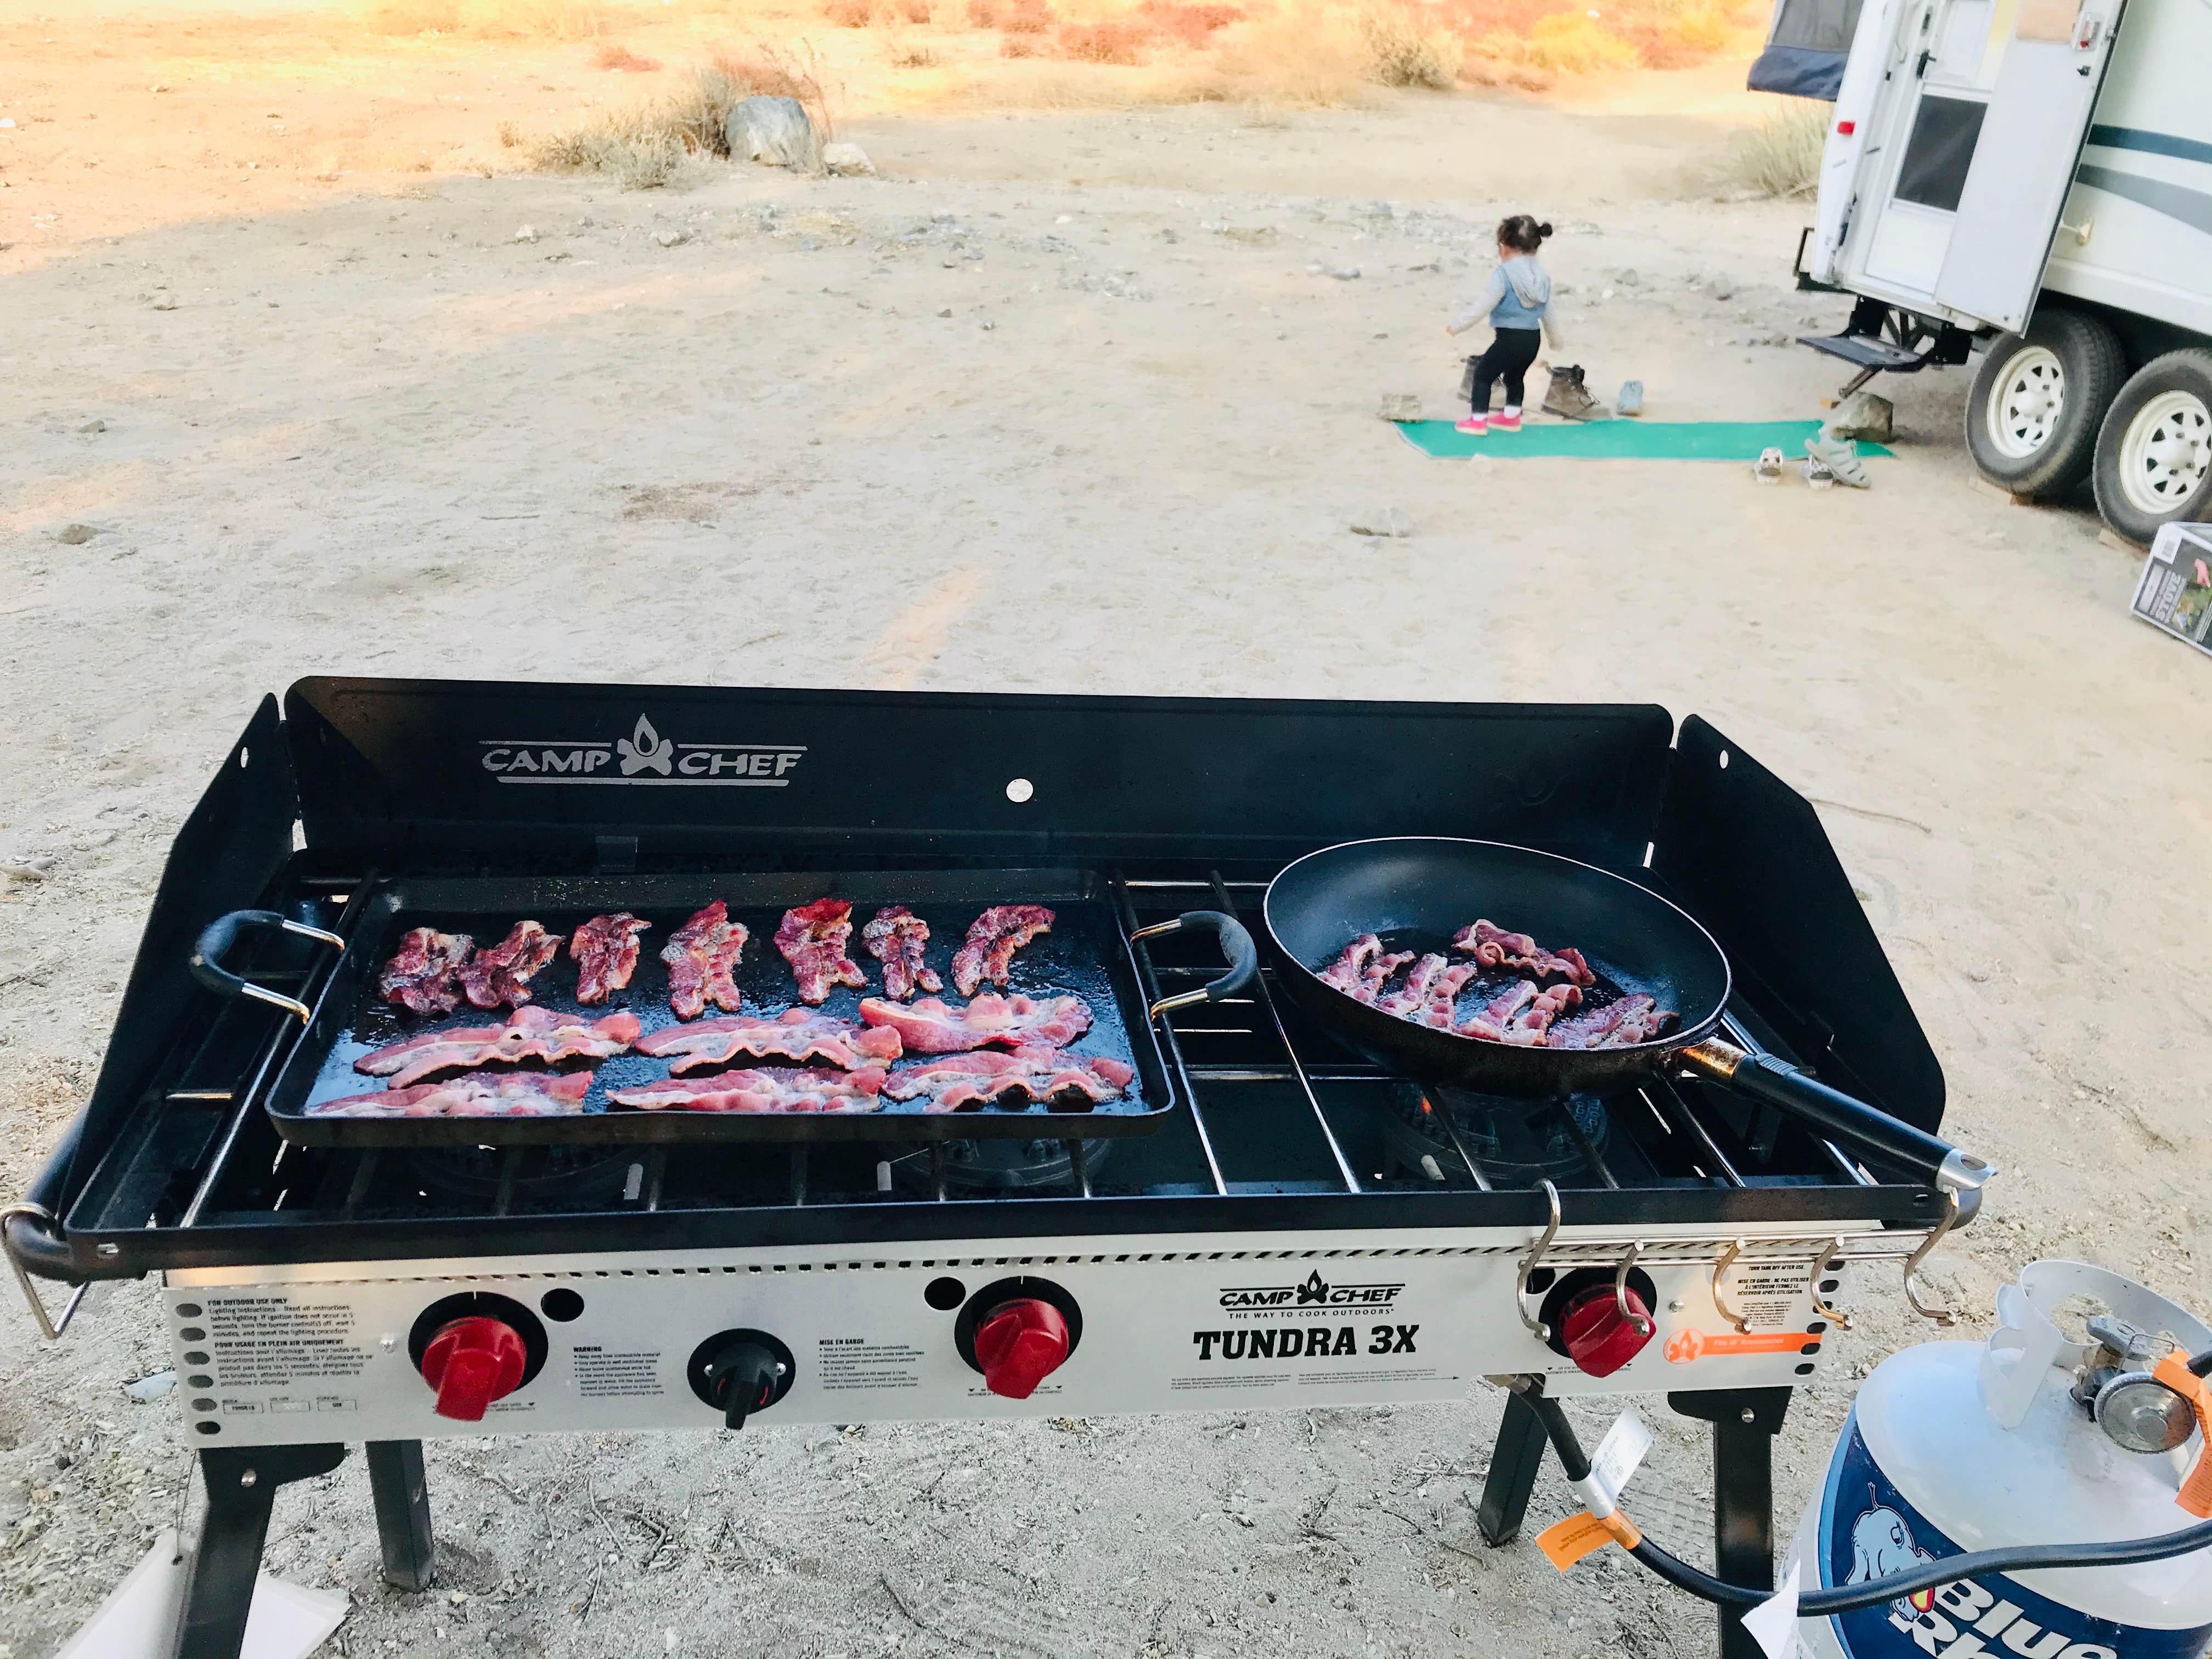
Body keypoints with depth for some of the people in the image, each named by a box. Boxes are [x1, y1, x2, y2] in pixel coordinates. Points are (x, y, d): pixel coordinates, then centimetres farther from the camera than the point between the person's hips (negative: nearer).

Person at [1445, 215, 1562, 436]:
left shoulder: (1503, 275, -14)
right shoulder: (1543, 276, 9)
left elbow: (1482, 306, -16)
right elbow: (1548, 311, 20)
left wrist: (1456, 325, -8)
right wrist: (1555, 337, 34)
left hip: (1510, 337, -7)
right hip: (1533, 338, 7)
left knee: (1483, 374, 5)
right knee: (1516, 376, 27)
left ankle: (1478, 420, 3)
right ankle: (1511, 416, 35)